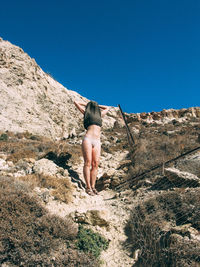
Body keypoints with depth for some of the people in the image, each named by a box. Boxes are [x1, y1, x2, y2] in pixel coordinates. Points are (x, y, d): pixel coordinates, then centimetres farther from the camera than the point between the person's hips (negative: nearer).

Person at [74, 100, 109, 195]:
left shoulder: (100, 114, 26)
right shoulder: (86, 112, 16)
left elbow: (107, 108, 44)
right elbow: (76, 102, 23)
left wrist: (97, 105, 41)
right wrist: (86, 104, 34)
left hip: (97, 142, 4)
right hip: (88, 139, -4)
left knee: (95, 164, -4)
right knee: (88, 163, -9)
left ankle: (93, 186, -1)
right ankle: (88, 187, -9)